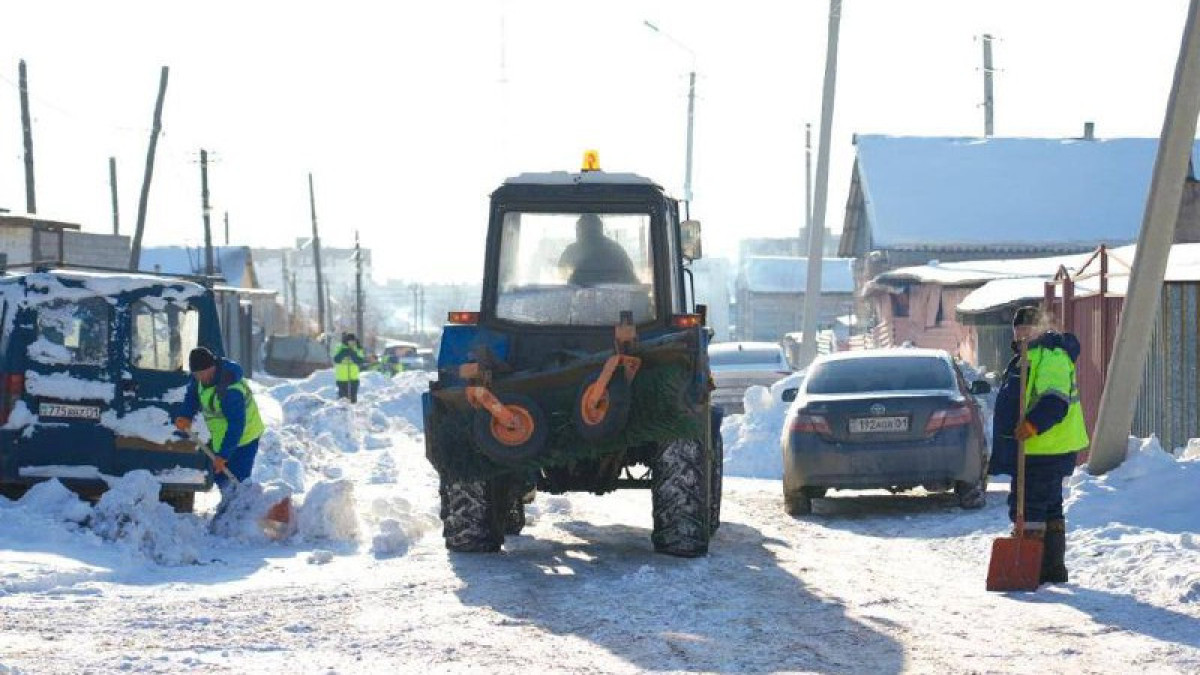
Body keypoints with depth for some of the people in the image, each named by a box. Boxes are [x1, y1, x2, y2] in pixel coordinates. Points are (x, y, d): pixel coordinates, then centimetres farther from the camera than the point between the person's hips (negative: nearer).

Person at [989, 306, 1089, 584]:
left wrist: (1033, 424, -39)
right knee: (1049, 508, 16)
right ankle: (1053, 567, 23)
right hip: (1037, 448, 11)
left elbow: (1056, 401, -29)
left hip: (1043, 449, -11)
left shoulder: (1051, 357, -16)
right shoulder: (1028, 357, 20)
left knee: (1028, 508, -11)